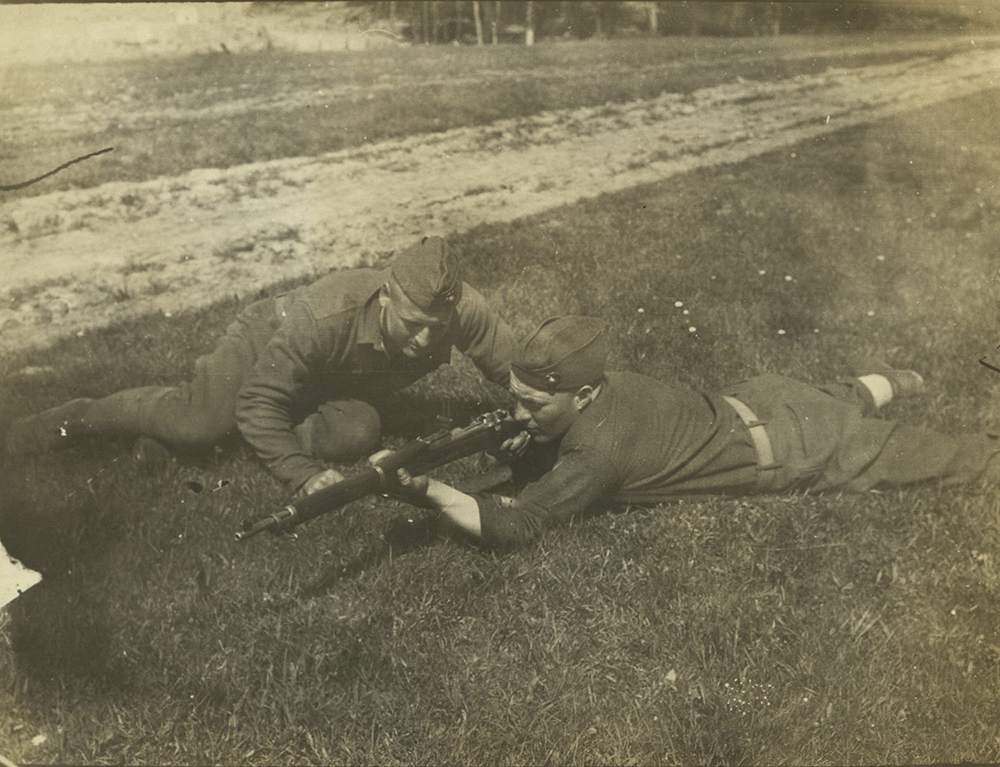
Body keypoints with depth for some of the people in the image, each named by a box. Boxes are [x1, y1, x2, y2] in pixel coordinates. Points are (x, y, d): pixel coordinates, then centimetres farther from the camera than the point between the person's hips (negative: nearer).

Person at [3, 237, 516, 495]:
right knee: (194, 425, -18)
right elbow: (258, 404, -36)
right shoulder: (325, 315, -43)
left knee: (358, 435, -26)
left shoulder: (464, 312, -33)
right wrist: (303, 474, -41)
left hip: (348, 384, 4)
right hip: (272, 340, -3)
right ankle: (75, 419, 9)